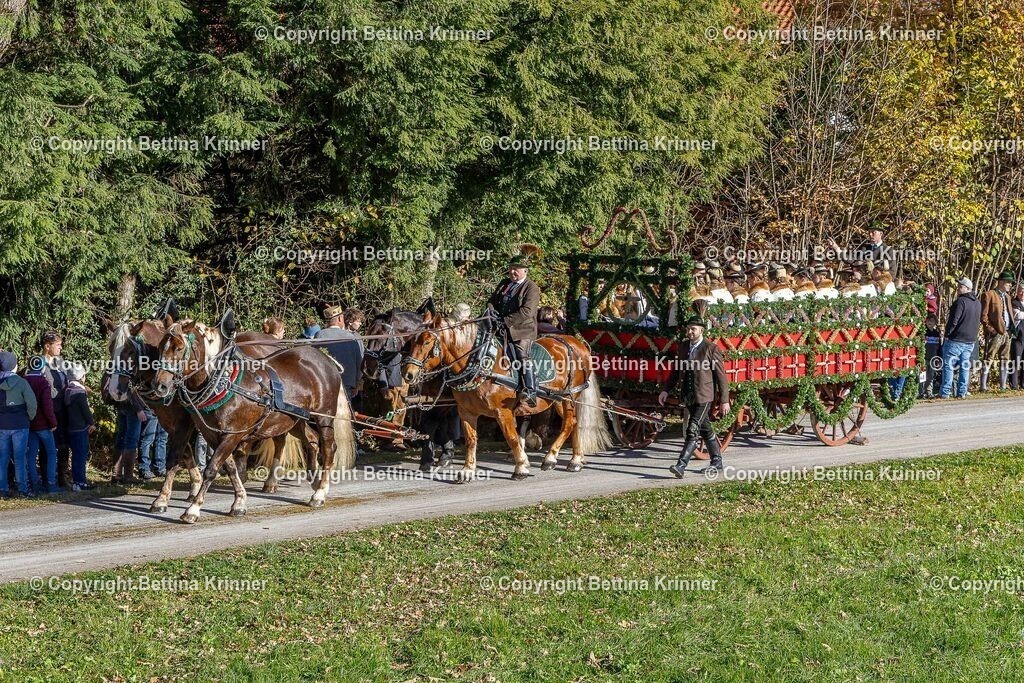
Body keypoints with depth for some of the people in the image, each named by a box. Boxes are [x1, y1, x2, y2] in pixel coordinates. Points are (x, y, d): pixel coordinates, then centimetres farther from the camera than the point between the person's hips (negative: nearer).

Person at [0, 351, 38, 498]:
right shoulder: (21, 382, -12)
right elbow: (32, 403, -14)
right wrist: (30, 418, 4)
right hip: (19, 425, -3)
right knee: (19, 458, 2)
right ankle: (23, 489, 5)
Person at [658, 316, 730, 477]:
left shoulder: (711, 349, -9)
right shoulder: (683, 347, 10)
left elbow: (721, 376, -7)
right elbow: (676, 371, 15)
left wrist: (724, 400, -7)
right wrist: (666, 390, 2)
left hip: (704, 397, -7)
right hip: (688, 397, 7)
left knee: (692, 431, -15)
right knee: (705, 430, 18)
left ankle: (681, 466, -22)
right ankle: (716, 462, 30)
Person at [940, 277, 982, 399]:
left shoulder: (961, 301, -15)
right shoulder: (978, 303, 11)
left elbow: (953, 321, -17)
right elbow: (978, 321, 18)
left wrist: (947, 334, -8)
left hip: (956, 340, -7)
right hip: (971, 340, 7)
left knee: (948, 365, -2)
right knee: (965, 366, 10)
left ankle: (945, 392, -4)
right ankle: (962, 392, 9)